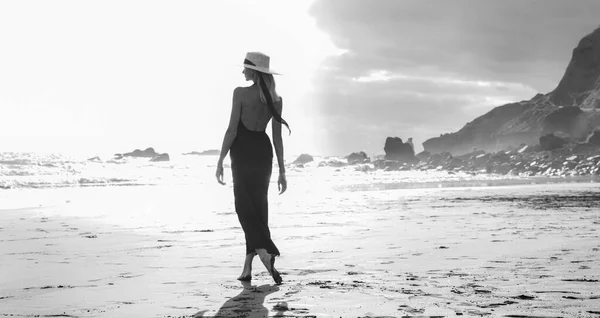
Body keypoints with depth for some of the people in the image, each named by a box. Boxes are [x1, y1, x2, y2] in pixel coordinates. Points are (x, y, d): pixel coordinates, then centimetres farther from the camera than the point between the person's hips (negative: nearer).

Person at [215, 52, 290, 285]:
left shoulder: (241, 93, -9)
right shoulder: (276, 99, 5)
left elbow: (232, 129, -11)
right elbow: (277, 137, 4)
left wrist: (220, 160, -6)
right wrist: (282, 171, 8)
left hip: (243, 150, -5)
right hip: (264, 150, 5)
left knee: (245, 206, 2)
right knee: (259, 207, 9)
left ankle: (265, 251, -19)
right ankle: (248, 267, 11)